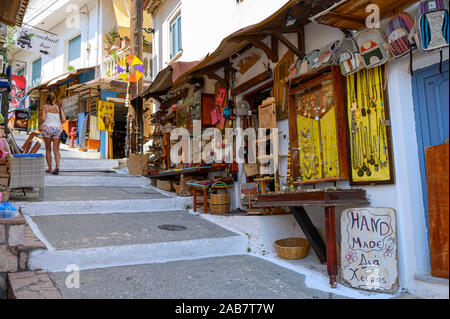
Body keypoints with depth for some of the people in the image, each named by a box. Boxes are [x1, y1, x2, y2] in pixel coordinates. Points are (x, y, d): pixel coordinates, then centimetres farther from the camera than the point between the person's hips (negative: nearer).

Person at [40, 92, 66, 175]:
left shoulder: (45, 107, 6)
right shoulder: (59, 108, 11)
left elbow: (42, 119, -5)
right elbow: (63, 120, 1)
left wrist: (41, 120, 18)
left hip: (47, 128, -1)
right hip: (58, 129, 1)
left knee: (48, 150, 10)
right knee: (56, 150, -2)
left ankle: (50, 169, 11)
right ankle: (57, 166, -23)